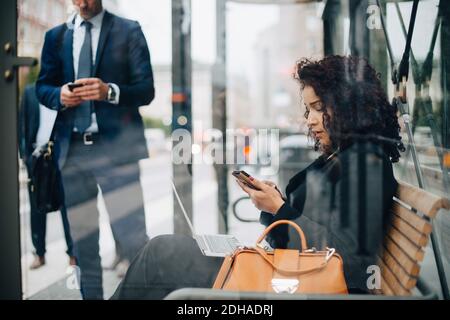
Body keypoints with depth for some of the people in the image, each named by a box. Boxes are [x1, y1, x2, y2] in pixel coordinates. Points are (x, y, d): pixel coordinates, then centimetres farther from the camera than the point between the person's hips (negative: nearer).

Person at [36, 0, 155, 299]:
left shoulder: (129, 31, 4)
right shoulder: (56, 36, 14)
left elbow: (146, 90, -2)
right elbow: (42, 87, 14)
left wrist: (110, 91, -20)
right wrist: (59, 95, -9)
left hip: (116, 147, -3)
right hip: (72, 148, 4)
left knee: (132, 238, -9)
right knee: (83, 239, 11)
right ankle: (90, 294, 24)